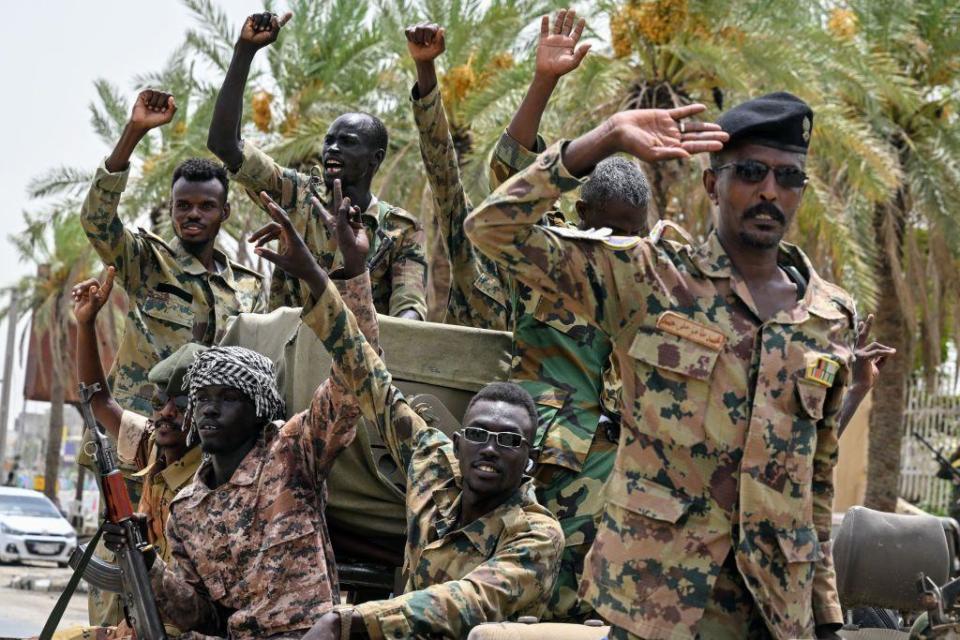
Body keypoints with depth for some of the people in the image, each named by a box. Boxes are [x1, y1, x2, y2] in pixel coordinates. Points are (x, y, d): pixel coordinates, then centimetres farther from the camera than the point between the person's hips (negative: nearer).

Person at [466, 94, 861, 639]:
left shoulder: (834, 317, 8)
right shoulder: (649, 278, -2)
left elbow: (819, 476, 14)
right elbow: (496, 228, -9)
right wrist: (606, 140, -15)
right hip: (654, 588, -3)